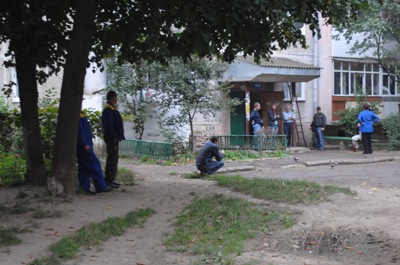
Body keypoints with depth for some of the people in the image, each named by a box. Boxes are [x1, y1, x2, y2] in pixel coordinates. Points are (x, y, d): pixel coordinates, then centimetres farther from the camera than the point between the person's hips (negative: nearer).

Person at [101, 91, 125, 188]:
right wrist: (115, 136, -23)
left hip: (114, 137, 11)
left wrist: (118, 136, 18)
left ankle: (111, 179, 20)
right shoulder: (108, 109, -15)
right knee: (112, 158, -9)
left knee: (113, 158, 14)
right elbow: (109, 125, -22)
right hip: (112, 137, -11)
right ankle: (109, 180, -6)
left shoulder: (111, 108, 18)